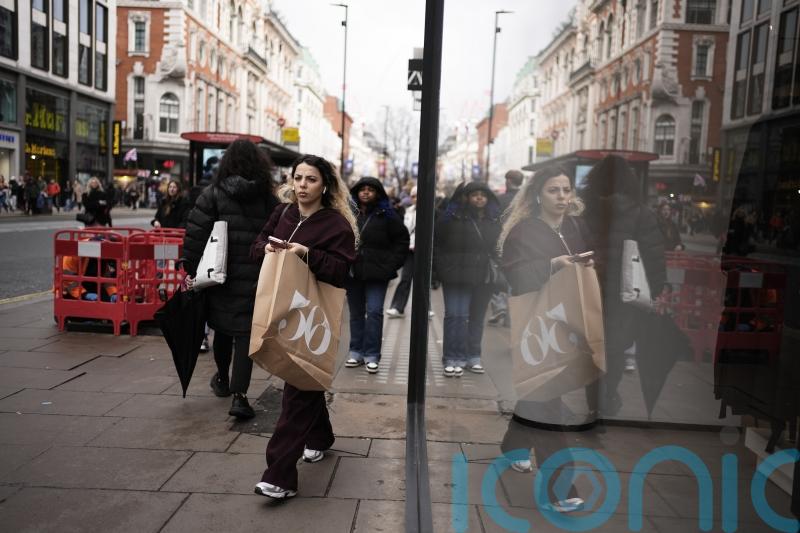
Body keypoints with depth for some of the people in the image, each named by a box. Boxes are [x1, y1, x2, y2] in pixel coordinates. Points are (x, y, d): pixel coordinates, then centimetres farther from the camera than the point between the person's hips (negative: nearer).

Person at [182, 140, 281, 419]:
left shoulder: (213, 194, -2)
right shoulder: (268, 199, 1)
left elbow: (195, 234, -5)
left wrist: (192, 270, 2)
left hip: (220, 274, 1)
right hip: (254, 278, -1)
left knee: (222, 327, 18)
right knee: (246, 332, 1)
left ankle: (222, 380, 38)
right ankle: (239, 395, -6)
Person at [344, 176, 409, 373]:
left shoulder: (386, 215, 0)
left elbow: (402, 240, 2)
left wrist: (391, 264, -5)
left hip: (377, 273, -3)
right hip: (353, 272, 3)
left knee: (374, 312, -8)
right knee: (356, 313, 10)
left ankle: (372, 355, 1)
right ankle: (356, 352, 19)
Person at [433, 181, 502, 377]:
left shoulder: (494, 220, 9)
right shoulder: (452, 218, -3)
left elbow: (499, 248, 15)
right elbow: (437, 245, -3)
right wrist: (443, 269, -10)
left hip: (484, 277, 4)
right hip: (457, 276, -4)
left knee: (477, 317, 11)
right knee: (456, 315, -6)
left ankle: (473, 356, 22)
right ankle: (454, 358, 1)